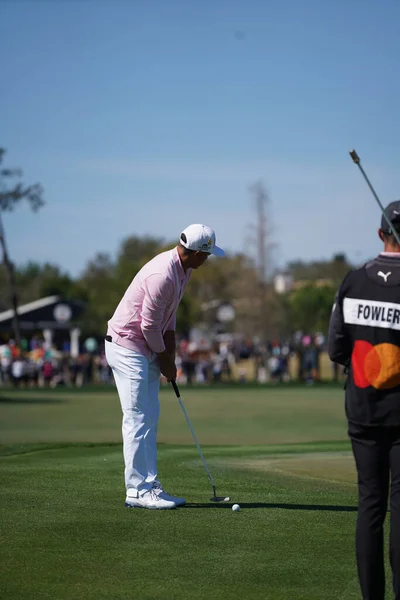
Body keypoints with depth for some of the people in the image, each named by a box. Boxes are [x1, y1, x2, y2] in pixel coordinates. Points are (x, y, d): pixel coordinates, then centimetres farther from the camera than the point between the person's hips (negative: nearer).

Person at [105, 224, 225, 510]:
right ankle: (137, 491, -5)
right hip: (127, 347, -10)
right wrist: (165, 360, -7)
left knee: (149, 418, 11)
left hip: (147, 349, 10)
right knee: (138, 419, -8)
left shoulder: (183, 269, 5)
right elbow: (149, 325, -21)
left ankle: (149, 485, 15)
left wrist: (169, 355, 8)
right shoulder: (163, 275, -27)